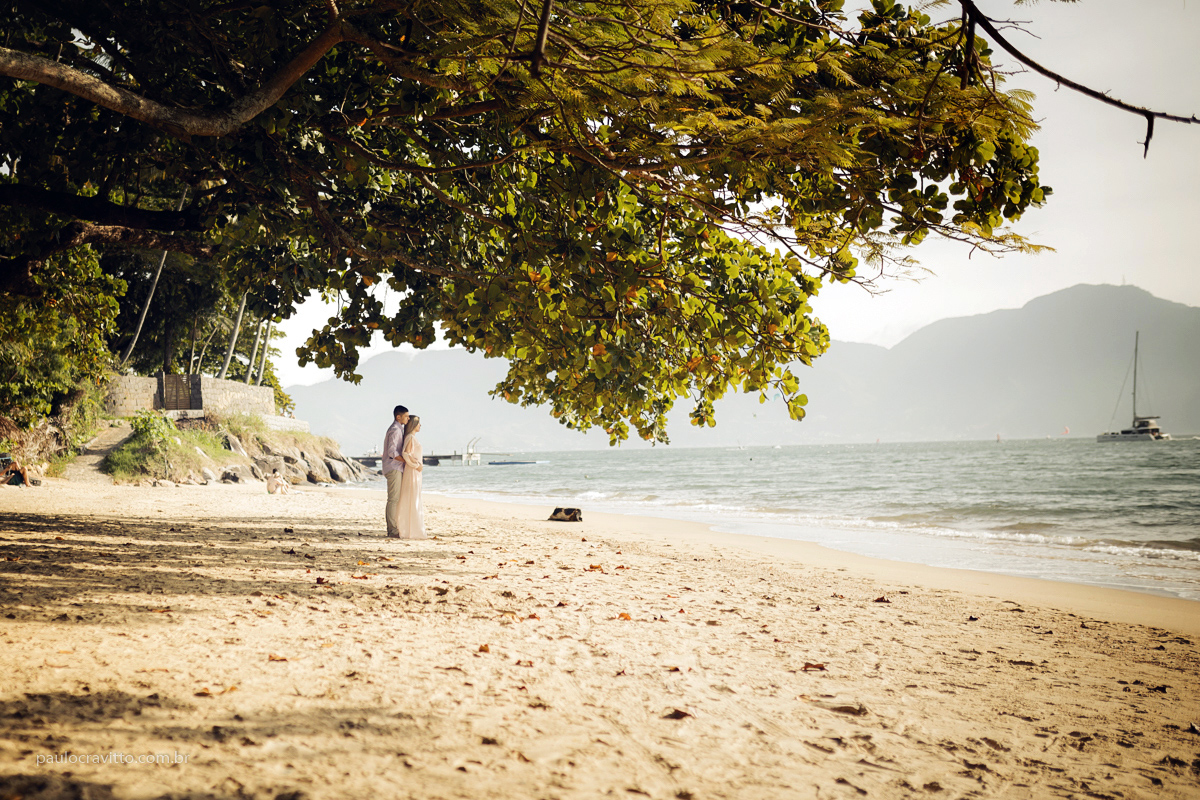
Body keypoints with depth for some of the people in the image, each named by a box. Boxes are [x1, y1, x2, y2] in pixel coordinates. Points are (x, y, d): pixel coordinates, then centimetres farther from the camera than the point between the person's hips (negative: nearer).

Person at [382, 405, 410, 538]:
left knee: (394, 499, 9)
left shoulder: (397, 429, 18)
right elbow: (392, 452, -21)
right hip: (394, 468, -10)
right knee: (393, 499, -10)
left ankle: (392, 530, 10)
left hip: (396, 468, 10)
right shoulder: (395, 430, -14)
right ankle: (392, 531, -10)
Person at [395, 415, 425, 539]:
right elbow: (406, 454, -23)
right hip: (412, 472, -10)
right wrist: (417, 466, -17)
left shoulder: (412, 437, 17)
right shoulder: (410, 437, -13)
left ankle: (407, 529, 12)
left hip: (415, 472, 10)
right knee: (412, 501, -8)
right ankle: (410, 531, -8)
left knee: (412, 501, 10)